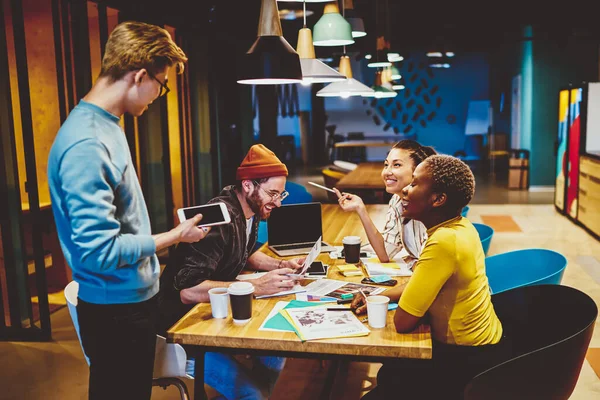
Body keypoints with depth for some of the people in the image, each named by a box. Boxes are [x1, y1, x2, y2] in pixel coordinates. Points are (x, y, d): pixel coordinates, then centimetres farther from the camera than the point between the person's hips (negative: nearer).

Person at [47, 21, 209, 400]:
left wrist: (149, 261, 16)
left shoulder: (105, 126, 5)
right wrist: (175, 236, -15)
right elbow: (100, 250, -26)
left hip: (134, 296, 9)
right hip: (115, 308, -9)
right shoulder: (86, 145, -26)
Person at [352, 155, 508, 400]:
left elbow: (403, 322, -25)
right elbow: (419, 281, 14)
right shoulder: (460, 226, -1)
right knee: (388, 372, 23)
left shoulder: (444, 241, -30)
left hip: (466, 361, -8)